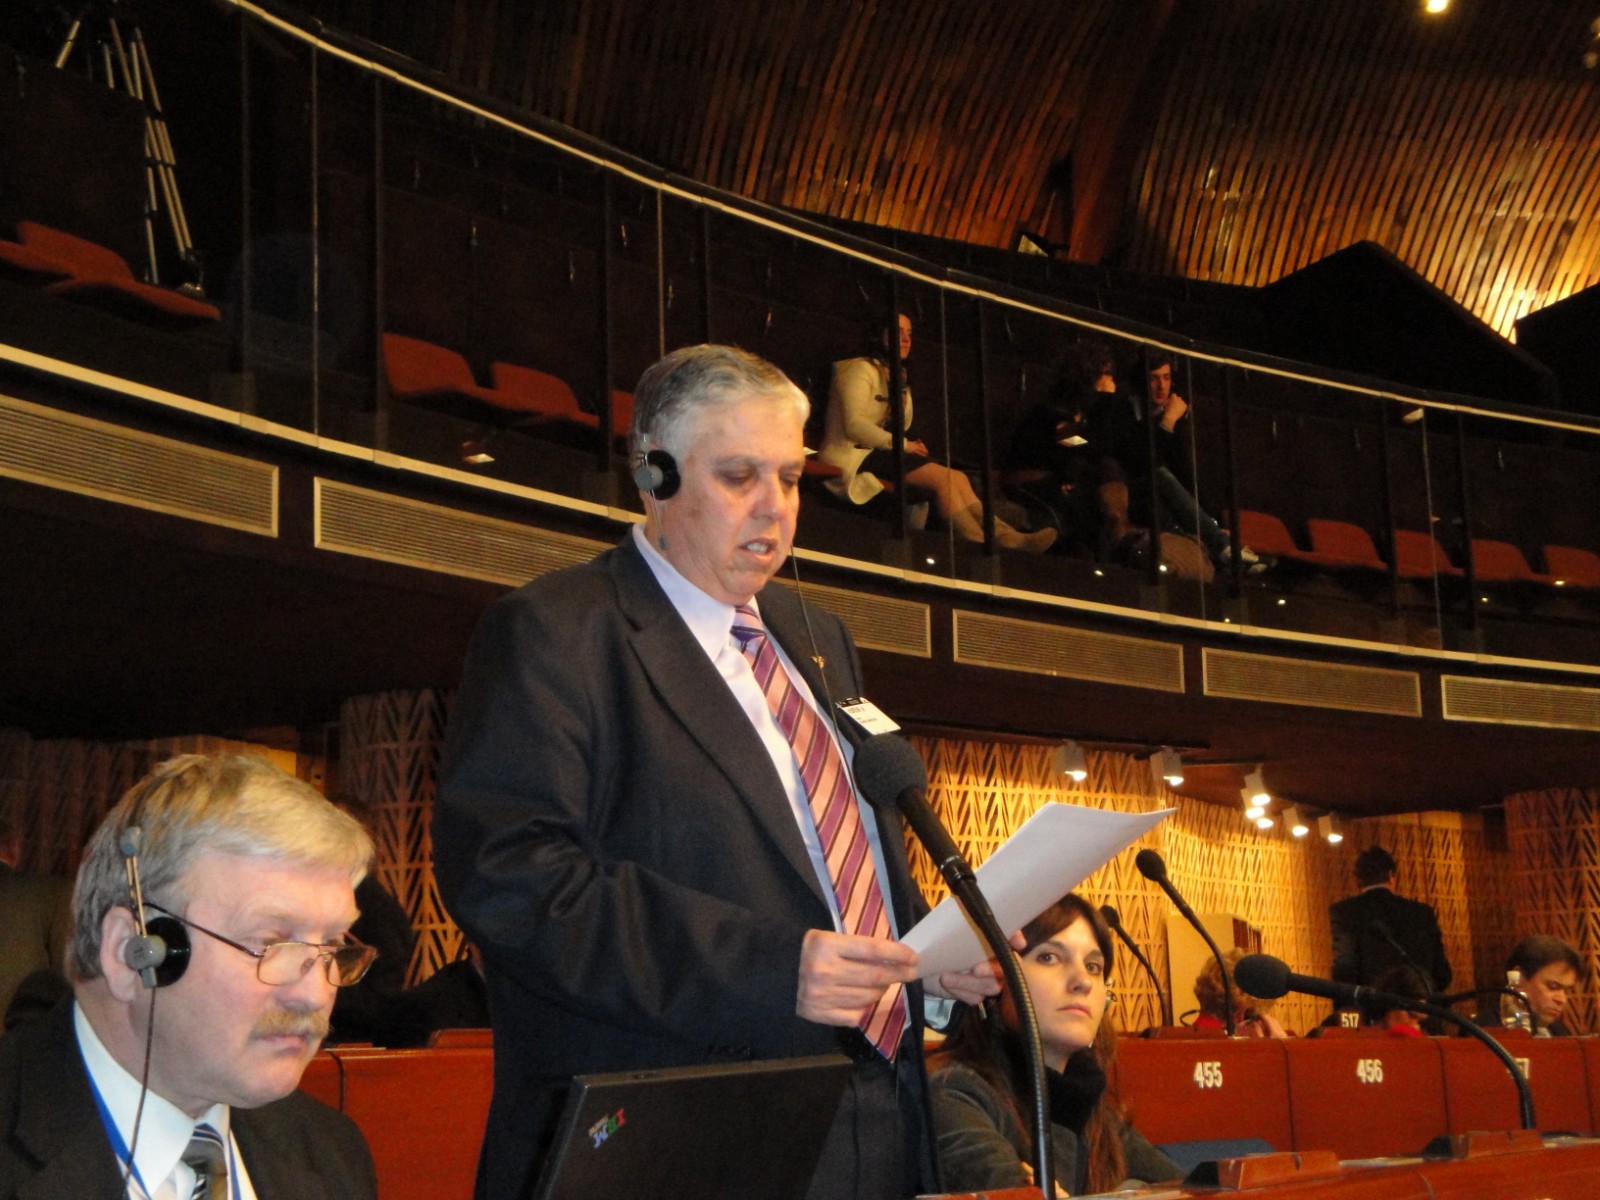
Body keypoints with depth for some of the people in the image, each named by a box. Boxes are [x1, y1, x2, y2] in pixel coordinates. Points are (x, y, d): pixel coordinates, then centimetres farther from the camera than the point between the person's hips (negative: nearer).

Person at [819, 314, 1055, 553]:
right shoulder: (860, 369, -5)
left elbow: (903, 426, 17)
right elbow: (854, 425, -18)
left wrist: (903, 391, 2)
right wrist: (901, 444, -17)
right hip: (853, 458, -9)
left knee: (957, 478, -13)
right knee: (942, 476, -24)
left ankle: (1005, 537, -26)